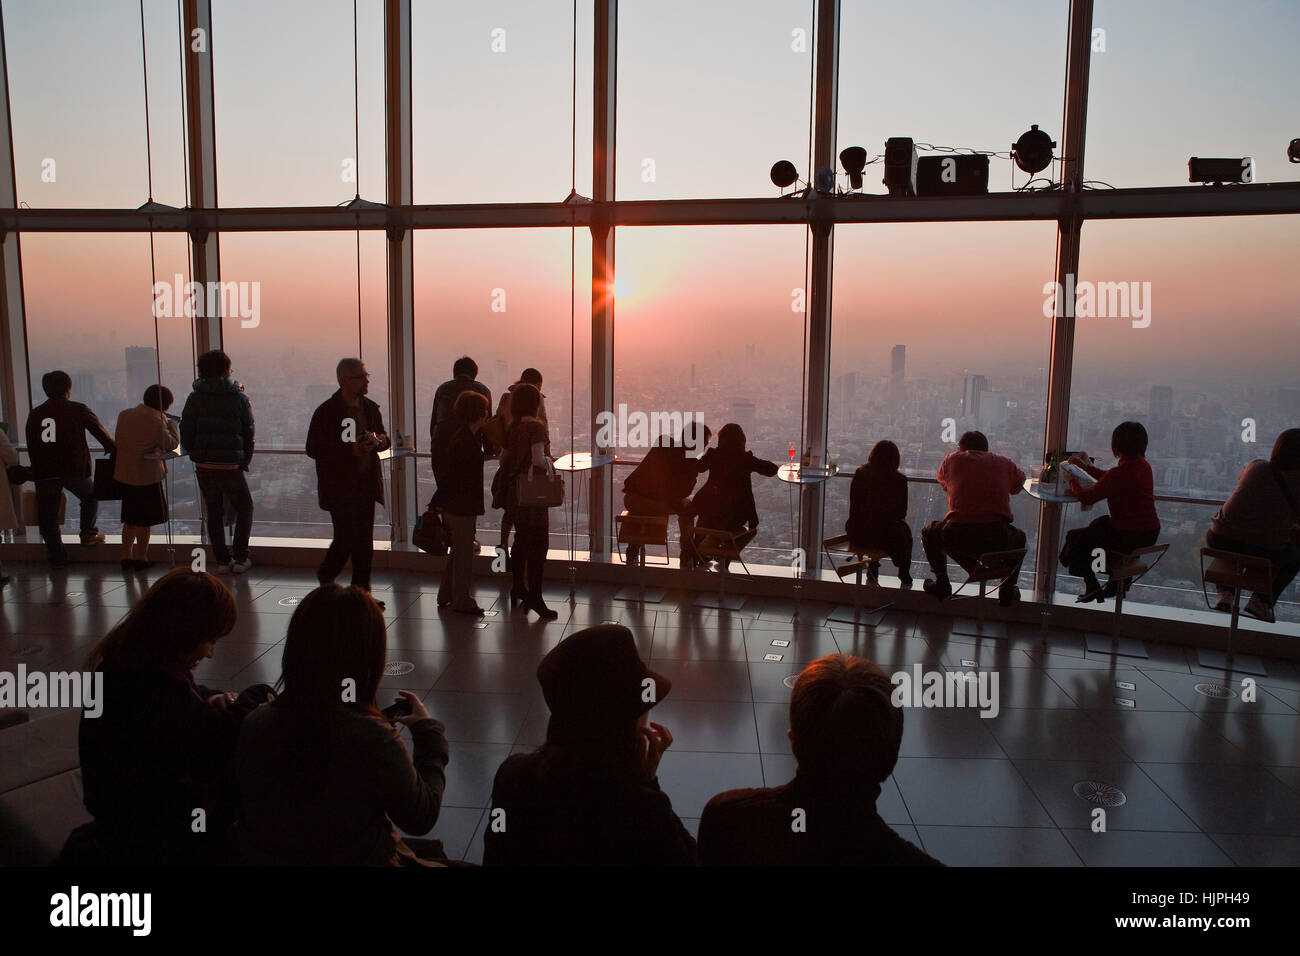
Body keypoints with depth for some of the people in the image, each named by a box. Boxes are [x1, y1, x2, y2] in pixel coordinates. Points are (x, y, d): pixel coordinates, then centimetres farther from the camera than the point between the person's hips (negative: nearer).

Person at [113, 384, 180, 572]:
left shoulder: (124, 415, 4)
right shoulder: (157, 422, -18)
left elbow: (117, 440, 16)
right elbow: (172, 444, -10)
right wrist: (171, 424, 3)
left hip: (124, 475, 6)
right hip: (147, 476, -6)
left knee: (130, 520, 17)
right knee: (144, 521, 7)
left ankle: (126, 557, 21)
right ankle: (141, 559, 13)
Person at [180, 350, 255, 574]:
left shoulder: (195, 398, 0)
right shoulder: (239, 398, -1)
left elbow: (186, 434, 0)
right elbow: (248, 434, 1)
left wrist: (195, 454, 16)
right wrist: (244, 462, 11)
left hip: (204, 466, 2)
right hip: (231, 466, -2)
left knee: (214, 512, 16)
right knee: (244, 508, 14)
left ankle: (222, 560, 16)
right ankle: (240, 559, 7)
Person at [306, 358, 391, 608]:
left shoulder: (370, 408, 9)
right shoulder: (326, 412, -9)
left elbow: (385, 439, 19)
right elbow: (313, 449, -11)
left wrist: (377, 441, -6)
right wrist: (350, 450, -20)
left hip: (366, 484, 6)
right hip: (340, 487, -6)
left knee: (364, 540, 7)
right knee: (346, 538, -4)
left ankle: (361, 591, 15)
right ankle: (326, 577, 24)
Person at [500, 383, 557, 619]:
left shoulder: (511, 428, 7)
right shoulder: (536, 427, -15)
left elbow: (503, 459, 12)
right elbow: (539, 459, -24)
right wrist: (550, 466, -5)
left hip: (514, 489, 8)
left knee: (521, 539, 19)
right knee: (538, 542, -4)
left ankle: (518, 588, 30)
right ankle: (534, 597, -5)